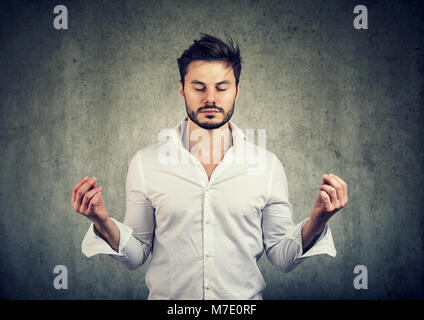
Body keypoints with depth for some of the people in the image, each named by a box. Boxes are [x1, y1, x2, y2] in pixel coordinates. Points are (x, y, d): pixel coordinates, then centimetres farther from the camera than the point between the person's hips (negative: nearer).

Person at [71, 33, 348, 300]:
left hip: (245, 298, 1)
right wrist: (103, 222, -18)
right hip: (167, 297, 0)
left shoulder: (268, 165, -7)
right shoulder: (145, 163, -7)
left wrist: (316, 221, -18)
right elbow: (136, 255, -2)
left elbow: (282, 257, -2)